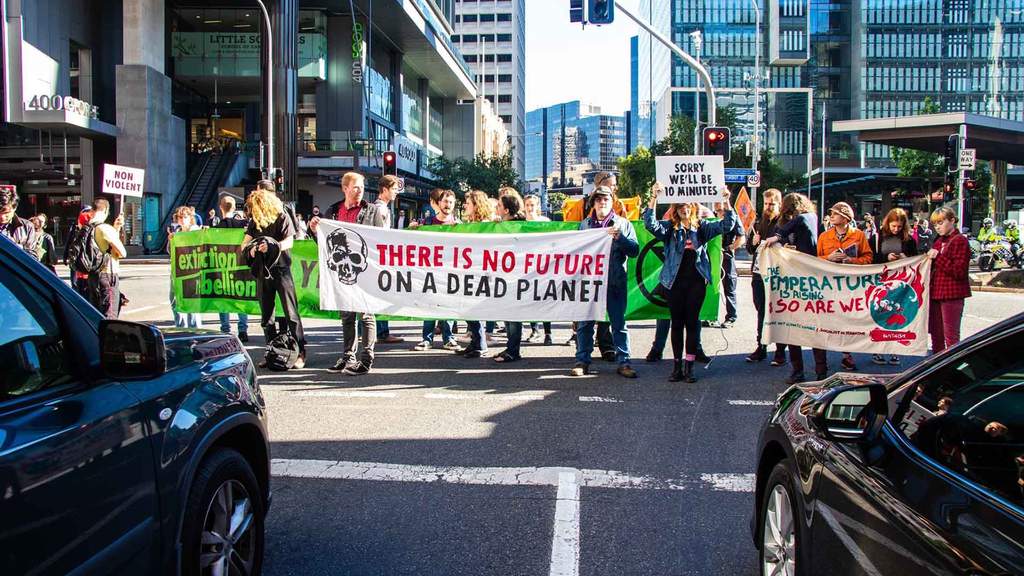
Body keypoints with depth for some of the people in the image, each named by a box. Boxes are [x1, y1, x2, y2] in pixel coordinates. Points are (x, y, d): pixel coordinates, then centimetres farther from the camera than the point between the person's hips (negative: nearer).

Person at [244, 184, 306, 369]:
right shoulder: (254, 221, 10)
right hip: (262, 272, 6)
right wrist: (250, 248, -17)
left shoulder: (282, 217, -5)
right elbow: (245, 242, 7)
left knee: (291, 313, -8)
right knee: (266, 315, 9)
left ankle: (301, 353, -5)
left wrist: (272, 245, -31)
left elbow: (289, 241, -14)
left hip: (281, 269, -6)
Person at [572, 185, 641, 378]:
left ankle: (623, 362, 7)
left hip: (615, 281, -1)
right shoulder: (584, 224, 13)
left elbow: (635, 250, 0)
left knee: (619, 323, 2)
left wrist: (619, 237, -14)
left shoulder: (623, 224, 7)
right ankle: (582, 361, 11)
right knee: (585, 323, 3)